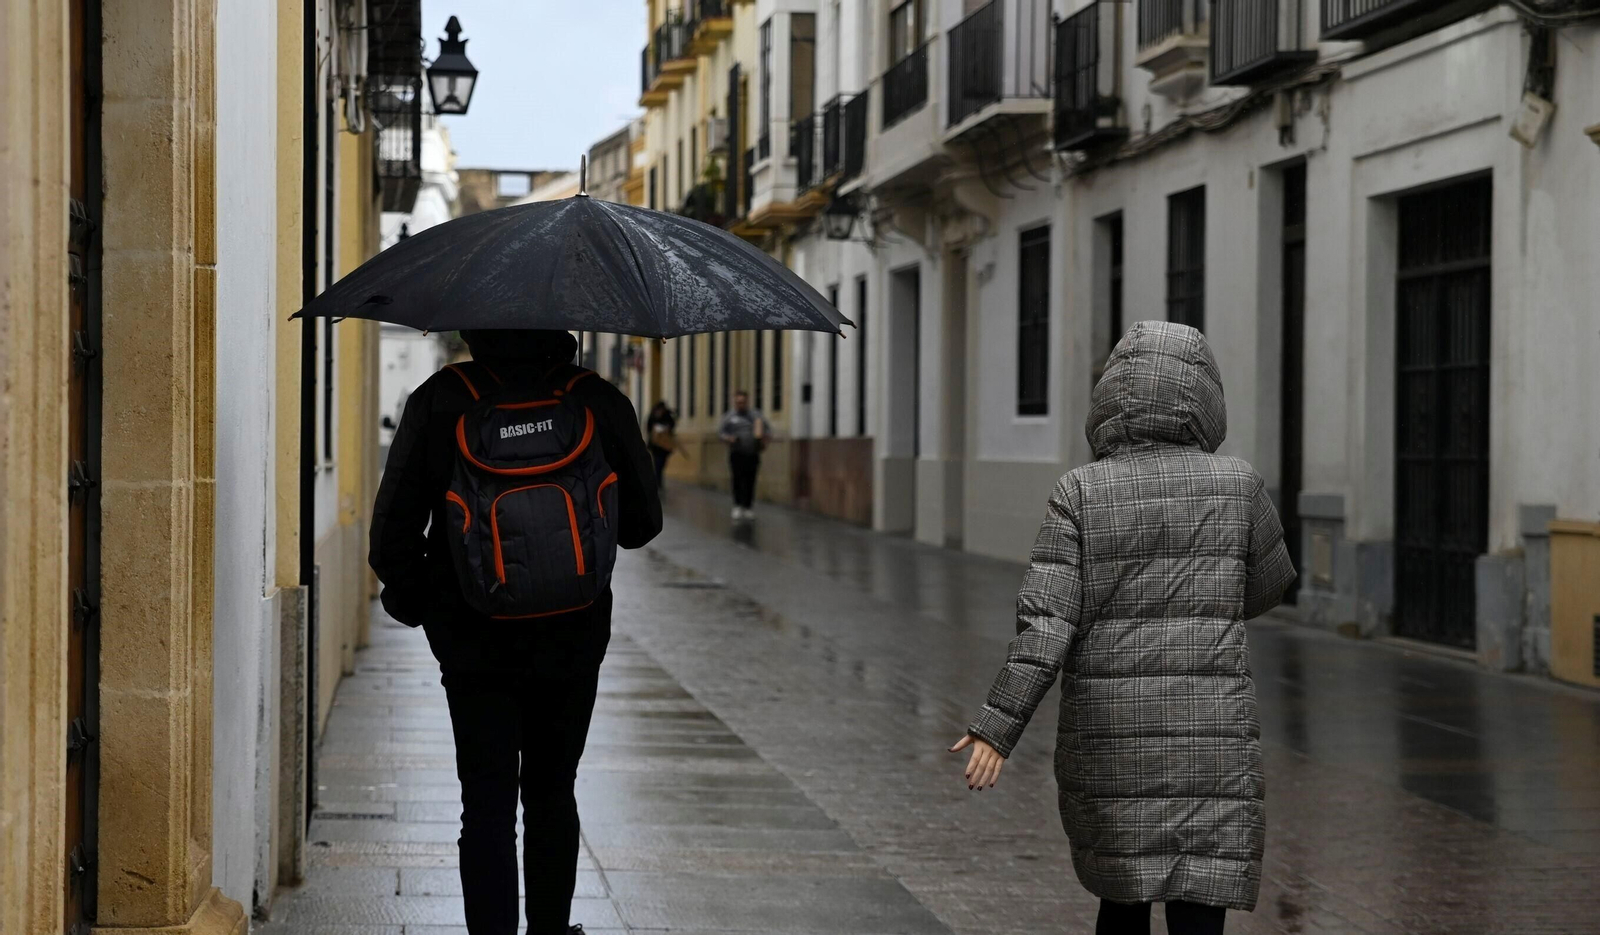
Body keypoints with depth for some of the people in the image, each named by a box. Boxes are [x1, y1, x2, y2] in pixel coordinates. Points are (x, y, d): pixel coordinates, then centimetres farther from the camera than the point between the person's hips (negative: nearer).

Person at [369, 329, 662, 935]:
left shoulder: (438, 402, -8)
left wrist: (411, 598, 9)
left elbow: (393, 528, -7)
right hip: (571, 641, 2)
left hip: (473, 641, -1)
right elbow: (642, 523, 1)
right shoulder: (601, 404, -6)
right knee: (552, 794, 19)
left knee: (487, 805, 0)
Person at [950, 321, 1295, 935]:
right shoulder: (1236, 483, -1)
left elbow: (1047, 620, -12)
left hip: (1107, 740, 1)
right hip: (1210, 735, -1)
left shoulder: (1081, 493, -3)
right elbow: (1265, 588, 15)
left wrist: (998, 728, -12)